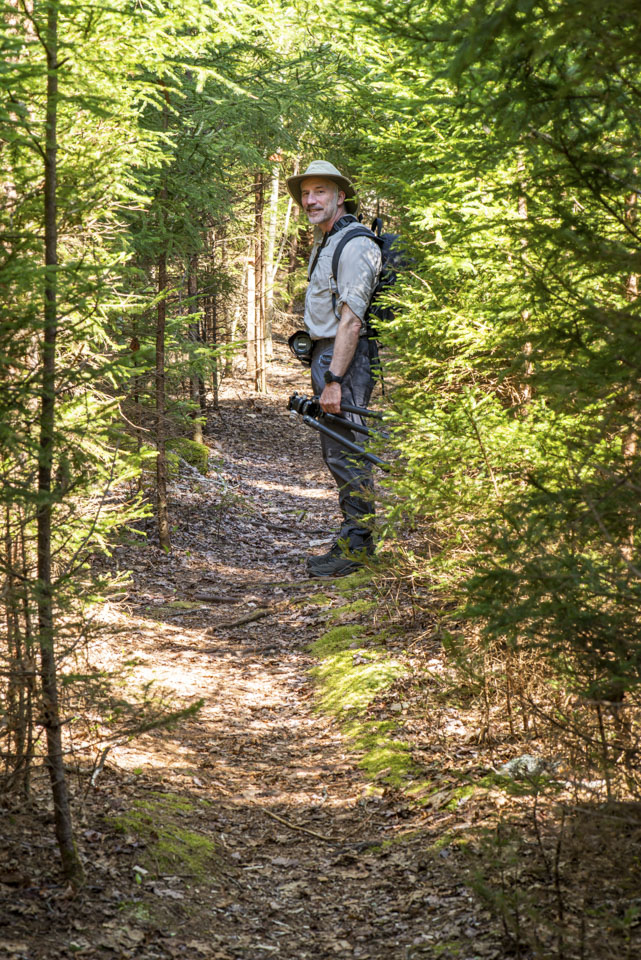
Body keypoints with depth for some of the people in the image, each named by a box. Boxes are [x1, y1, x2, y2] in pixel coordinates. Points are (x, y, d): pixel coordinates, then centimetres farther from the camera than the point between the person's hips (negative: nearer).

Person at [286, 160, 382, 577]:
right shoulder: (323, 243, 18)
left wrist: (334, 380, -24)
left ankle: (356, 546, -4)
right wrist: (321, 371, 16)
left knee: (345, 452, -9)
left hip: (345, 357, -10)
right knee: (336, 452, 13)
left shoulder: (355, 245, -15)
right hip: (325, 354, 10)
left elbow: (351, 320, -21)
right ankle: (356, 539, 20)